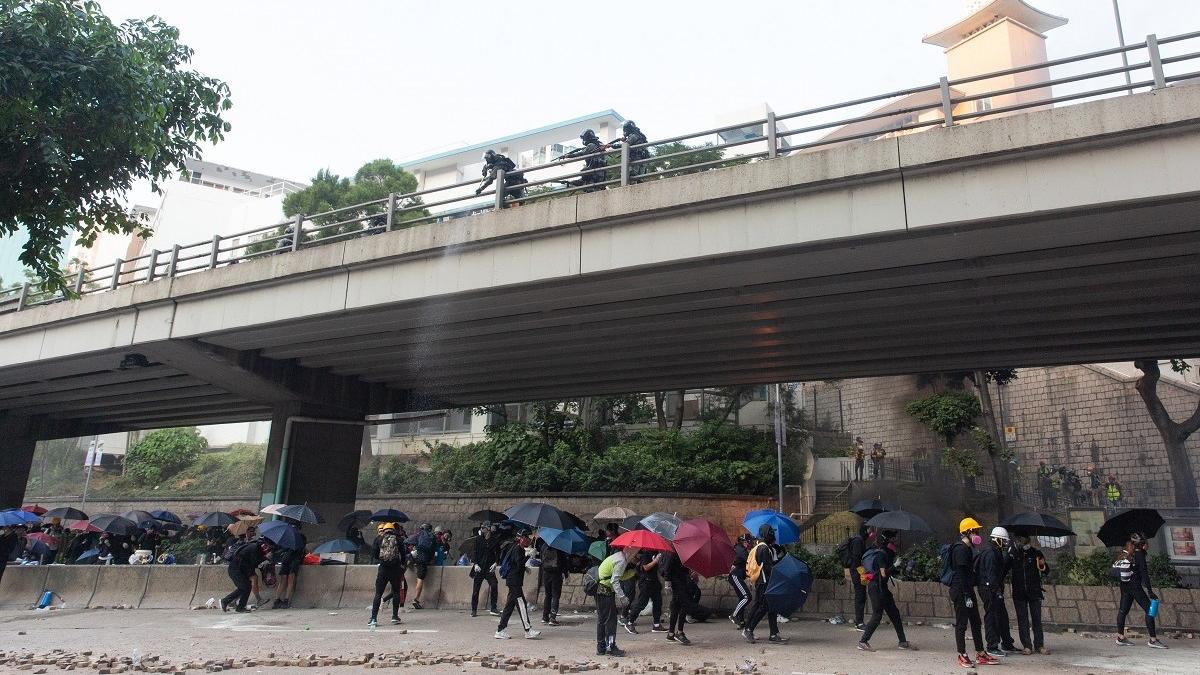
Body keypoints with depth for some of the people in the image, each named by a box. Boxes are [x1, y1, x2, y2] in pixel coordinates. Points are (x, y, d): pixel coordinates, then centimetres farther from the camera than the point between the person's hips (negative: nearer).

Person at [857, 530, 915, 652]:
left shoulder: (886, 554, 13)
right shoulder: (881, 555, -16)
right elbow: (884, 573, -22)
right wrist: (895, 565, -16)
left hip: (882, 587, 10)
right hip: (876, 587, -10)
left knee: (894, 613, 12)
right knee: (877, 616, -6)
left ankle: (903, 642, 20)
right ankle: (863, 642, 0)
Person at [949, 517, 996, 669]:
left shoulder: (967, 548, 15)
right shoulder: (961, 549, -16)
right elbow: (961, 574, -21)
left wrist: (970, 593, 21)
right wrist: (967, 596, -23)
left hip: (967, 591, 10)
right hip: (960, 592, -10)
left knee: (975, 622, 13)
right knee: (961, 623, -2)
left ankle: (980, 655, 20)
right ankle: (962, 656, 4)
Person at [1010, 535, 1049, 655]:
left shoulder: (1036, 553, 1)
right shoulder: (1013, 554, 3)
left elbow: (1045, 573, 3)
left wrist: (1043, 566, -17)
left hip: (1034, 591, -1)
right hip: (1019, 592, 1)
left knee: (1037, 619, 3)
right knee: (1022, 620, 4)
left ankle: (1039, 645, 12)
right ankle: (1027, 646, 9)